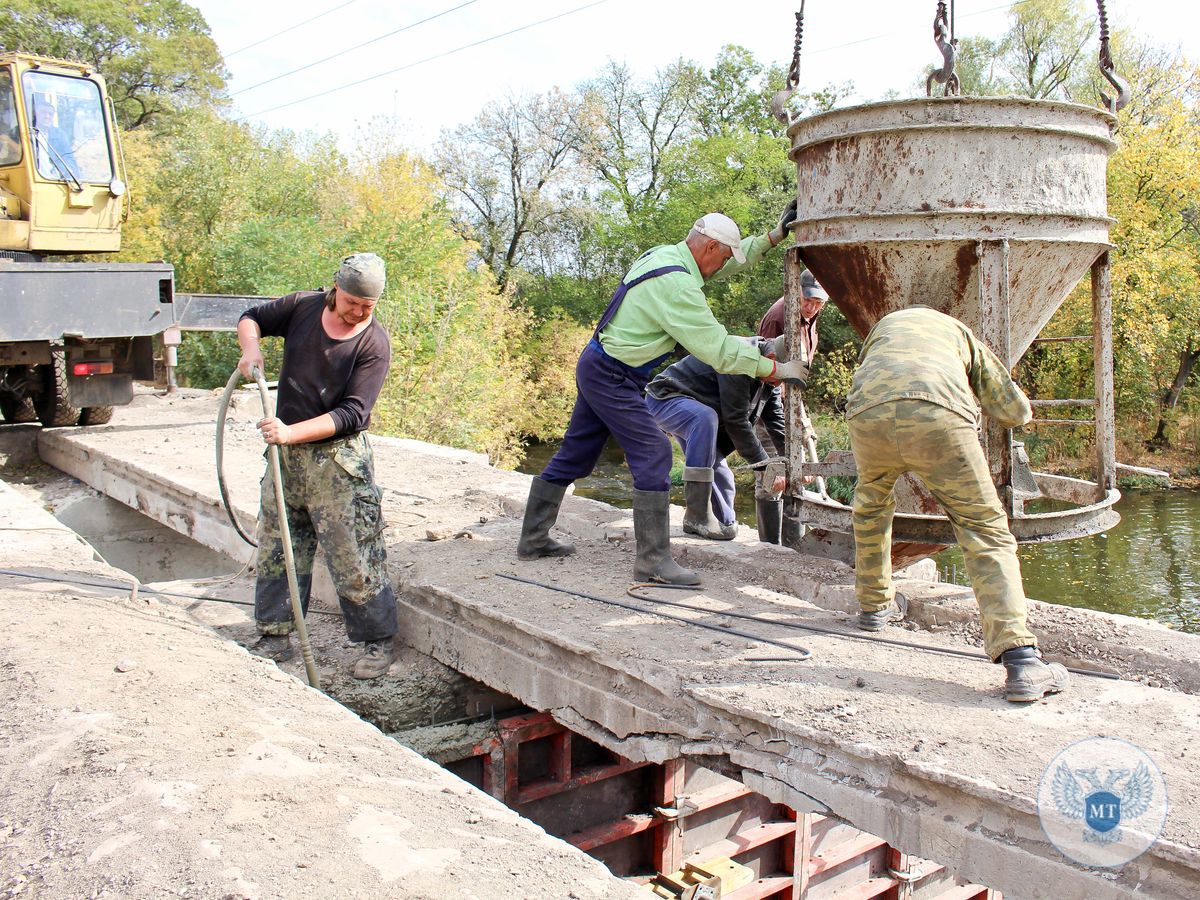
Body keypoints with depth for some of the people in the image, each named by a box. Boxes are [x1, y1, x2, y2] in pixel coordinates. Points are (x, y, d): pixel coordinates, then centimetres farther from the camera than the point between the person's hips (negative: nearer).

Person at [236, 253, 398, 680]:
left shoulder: (374, 343, -11)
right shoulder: (304, 306, 2)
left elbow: (351, 413, -17)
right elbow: (252, 318, 19)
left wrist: (291, 432, -25)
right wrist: (251, 348, -4)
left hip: (338, 457, -5)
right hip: (286, 452, 5)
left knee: (353, 556, -3)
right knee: (275, 549, 12)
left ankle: (379, 641, 11)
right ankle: (276, 638, 25)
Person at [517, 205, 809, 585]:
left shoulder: (664, 254, 6)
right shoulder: (676, 285, -23)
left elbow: (731, 261, 23)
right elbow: (719, 350, -21)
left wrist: (774, 236, 17)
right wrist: (776, 368, -11)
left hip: (597, 369, 10)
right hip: (612, 378, -10)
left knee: (574, 456, 15)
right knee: (653, 454, -10)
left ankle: (533, 539, 26)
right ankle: (653, 560, -7)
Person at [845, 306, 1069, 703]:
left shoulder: (884, 324, 41)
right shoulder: (958, 330, 36)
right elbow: (1017, 412, 35)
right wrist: (978, 401, 56)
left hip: (868, 413, 2)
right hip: (938, 415, -2)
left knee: (871, 506, 31)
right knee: (985, 531, 3)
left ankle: (874, 606, 42)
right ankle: (1020, 660, -10)